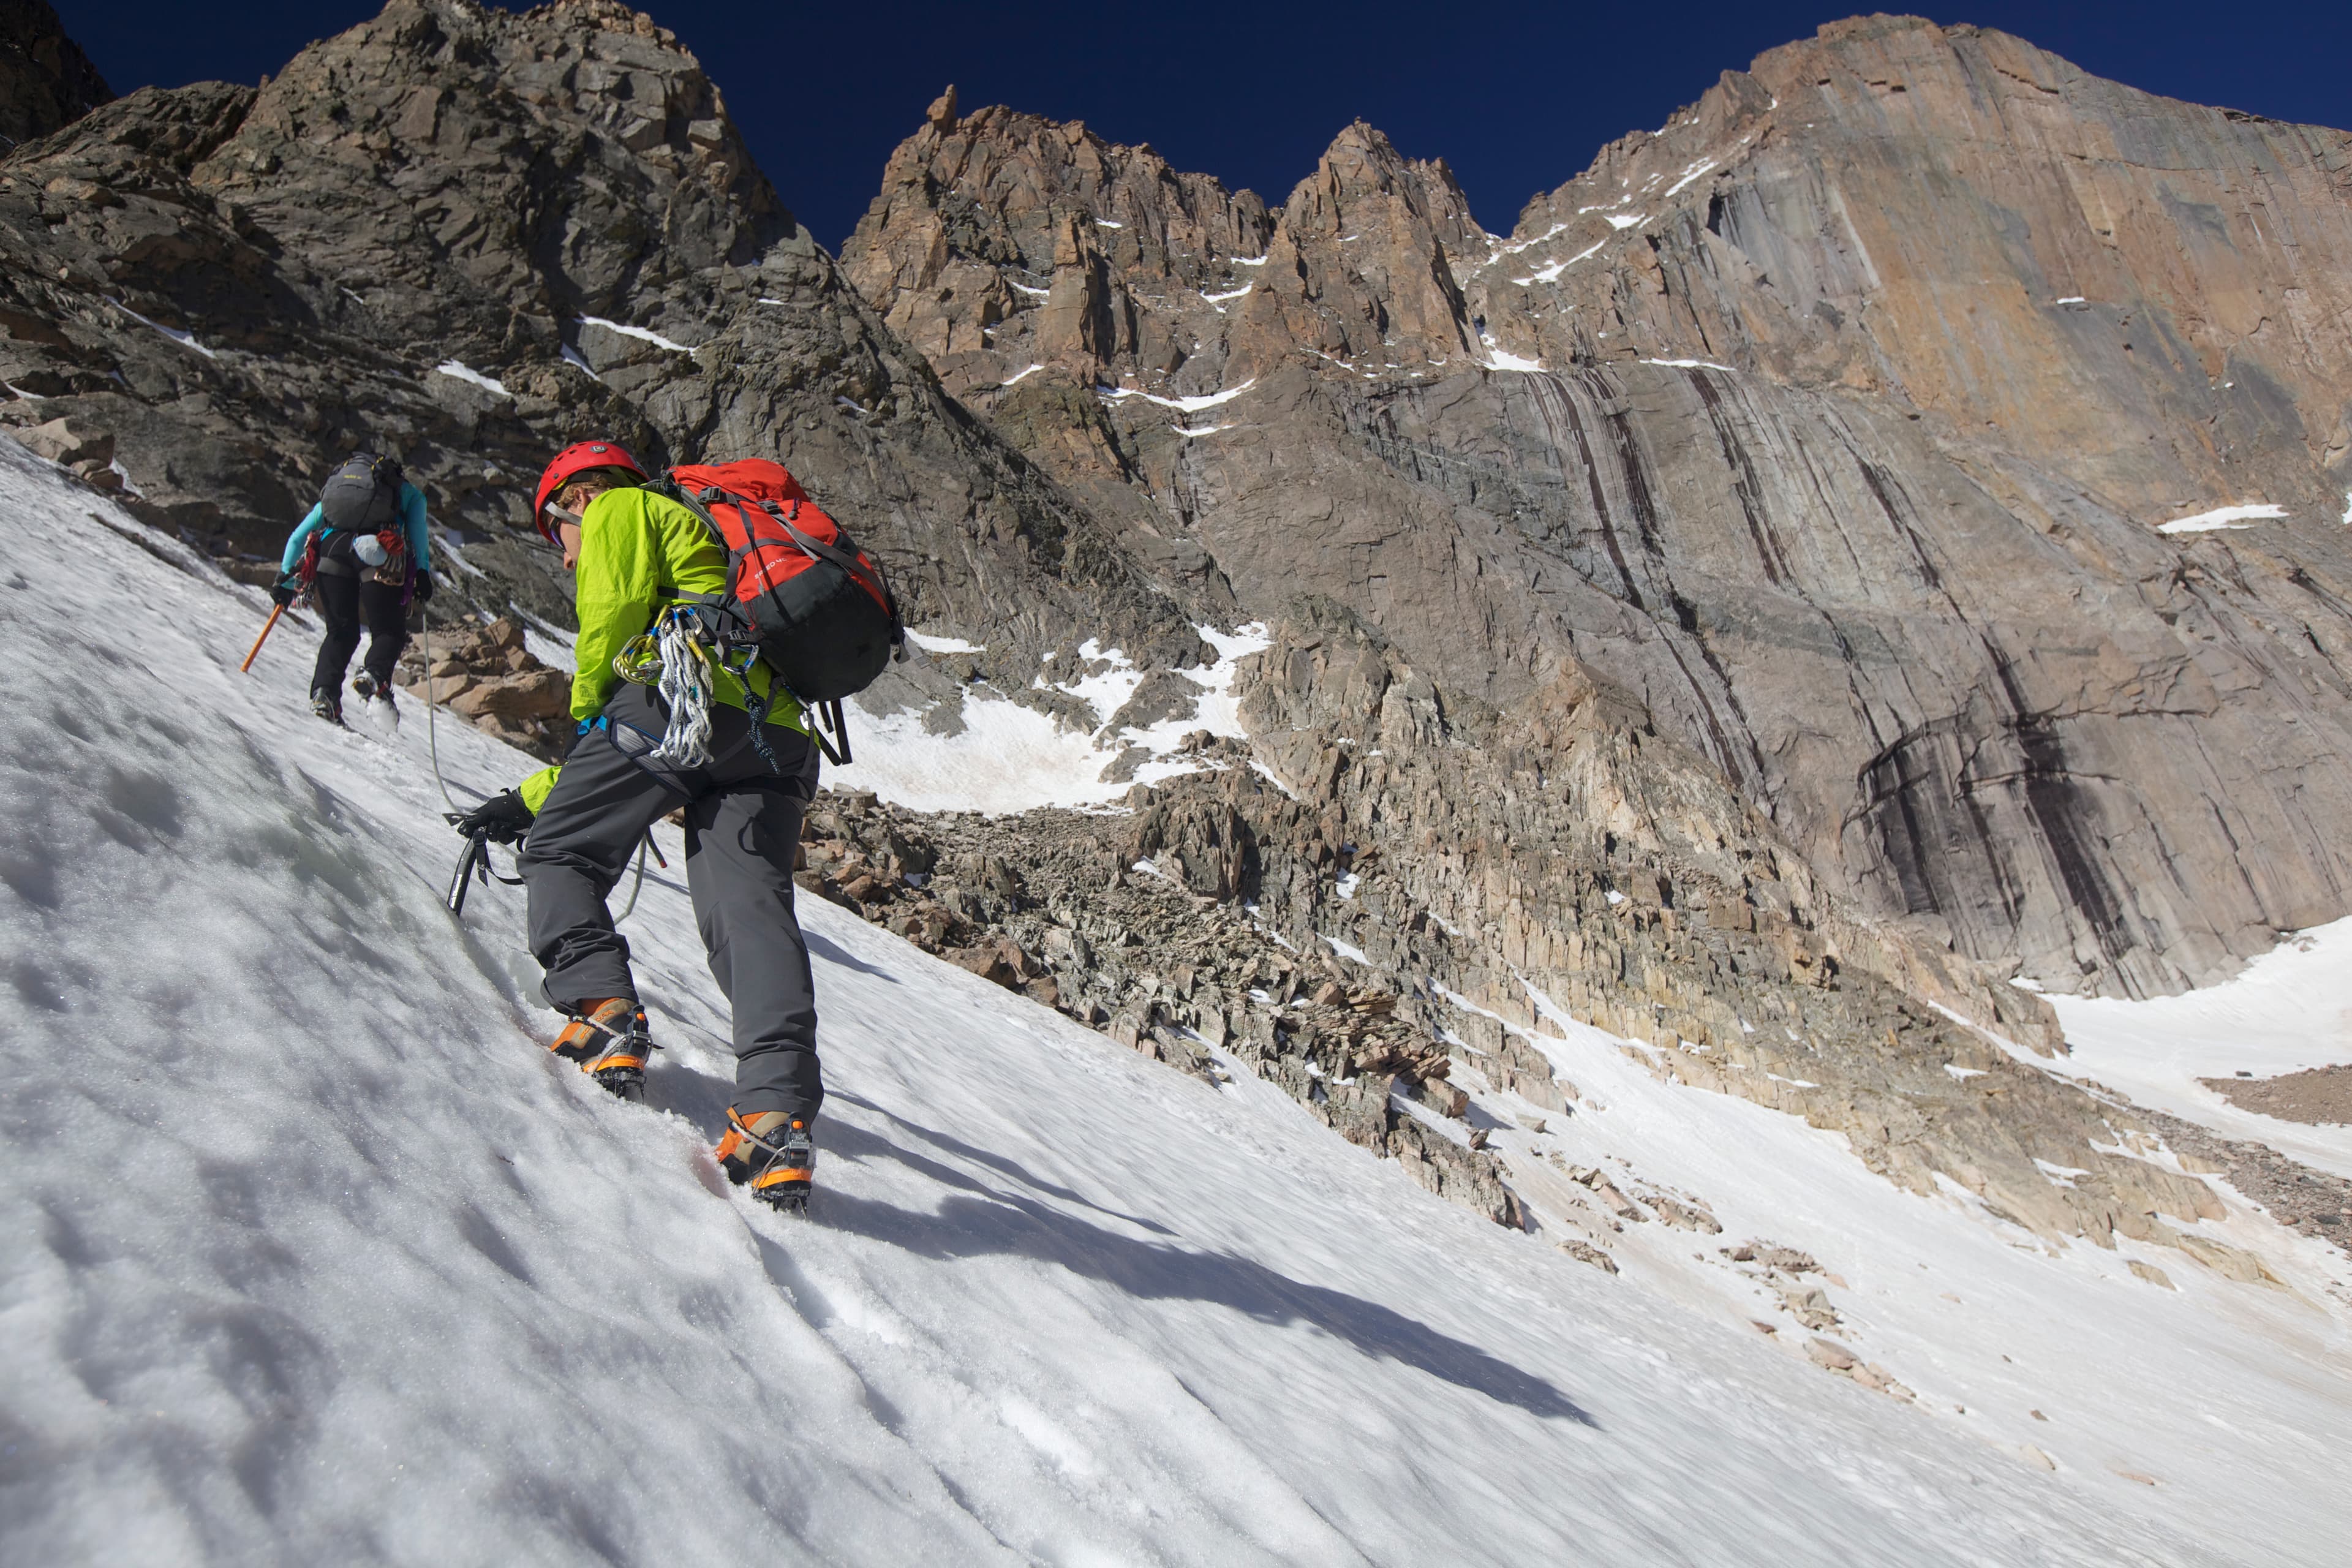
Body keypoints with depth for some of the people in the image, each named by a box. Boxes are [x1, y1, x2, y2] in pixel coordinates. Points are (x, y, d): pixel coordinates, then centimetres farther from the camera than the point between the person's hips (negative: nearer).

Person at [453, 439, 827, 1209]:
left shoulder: (621, 510, 21)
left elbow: (616, 607, -3)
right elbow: (612, 760, 39)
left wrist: (587, 704, 13)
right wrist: (529, 797, 37)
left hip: (679, 698, -7)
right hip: (772, 733, 7)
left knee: (558, 852, 9)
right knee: (750, 909, -9)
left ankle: (603, 1012, -9)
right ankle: (779, 1114, -23)